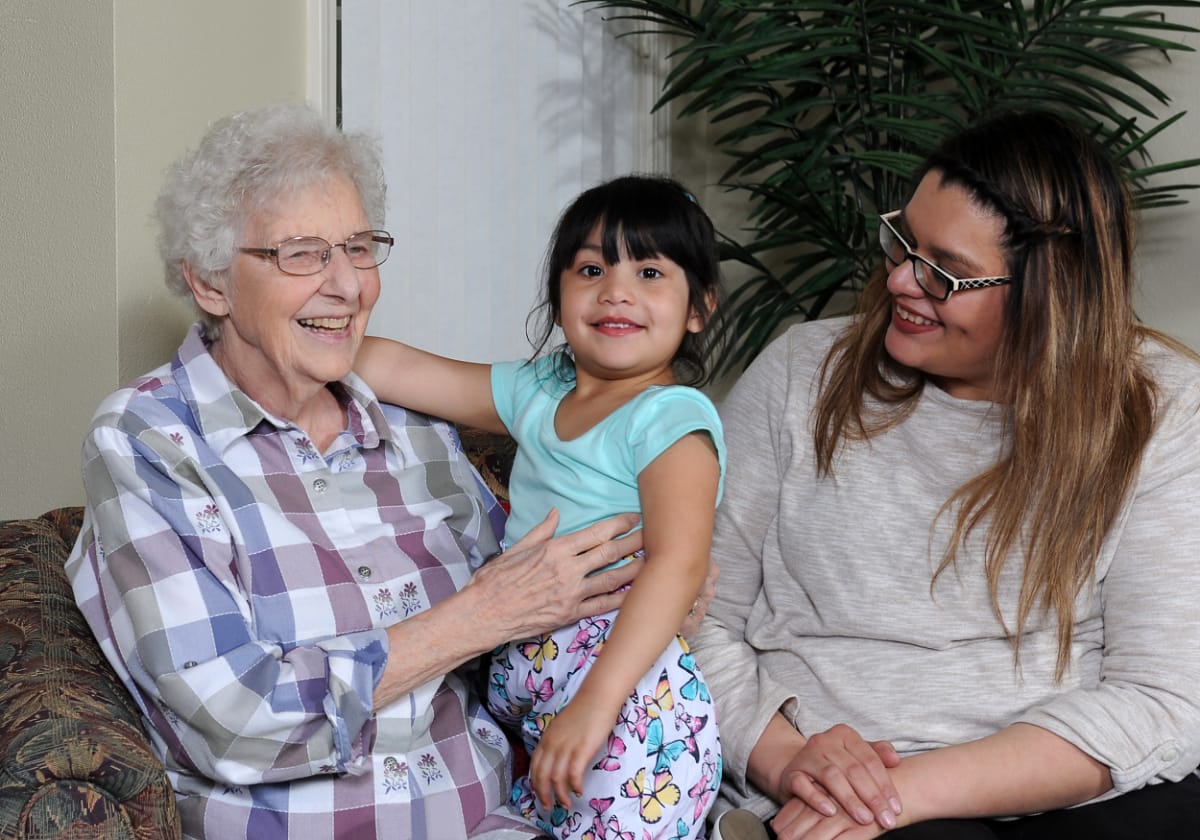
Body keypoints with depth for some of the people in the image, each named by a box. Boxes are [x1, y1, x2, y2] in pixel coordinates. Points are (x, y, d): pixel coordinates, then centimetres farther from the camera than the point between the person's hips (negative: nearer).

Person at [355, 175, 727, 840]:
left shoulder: (673, 420, -11)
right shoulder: (537, 391, 12)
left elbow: (677, 564, -23)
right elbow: (398, 369, 15)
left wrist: (593, 703, -32)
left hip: (628, 678, -7)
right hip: (519, 662, 7)